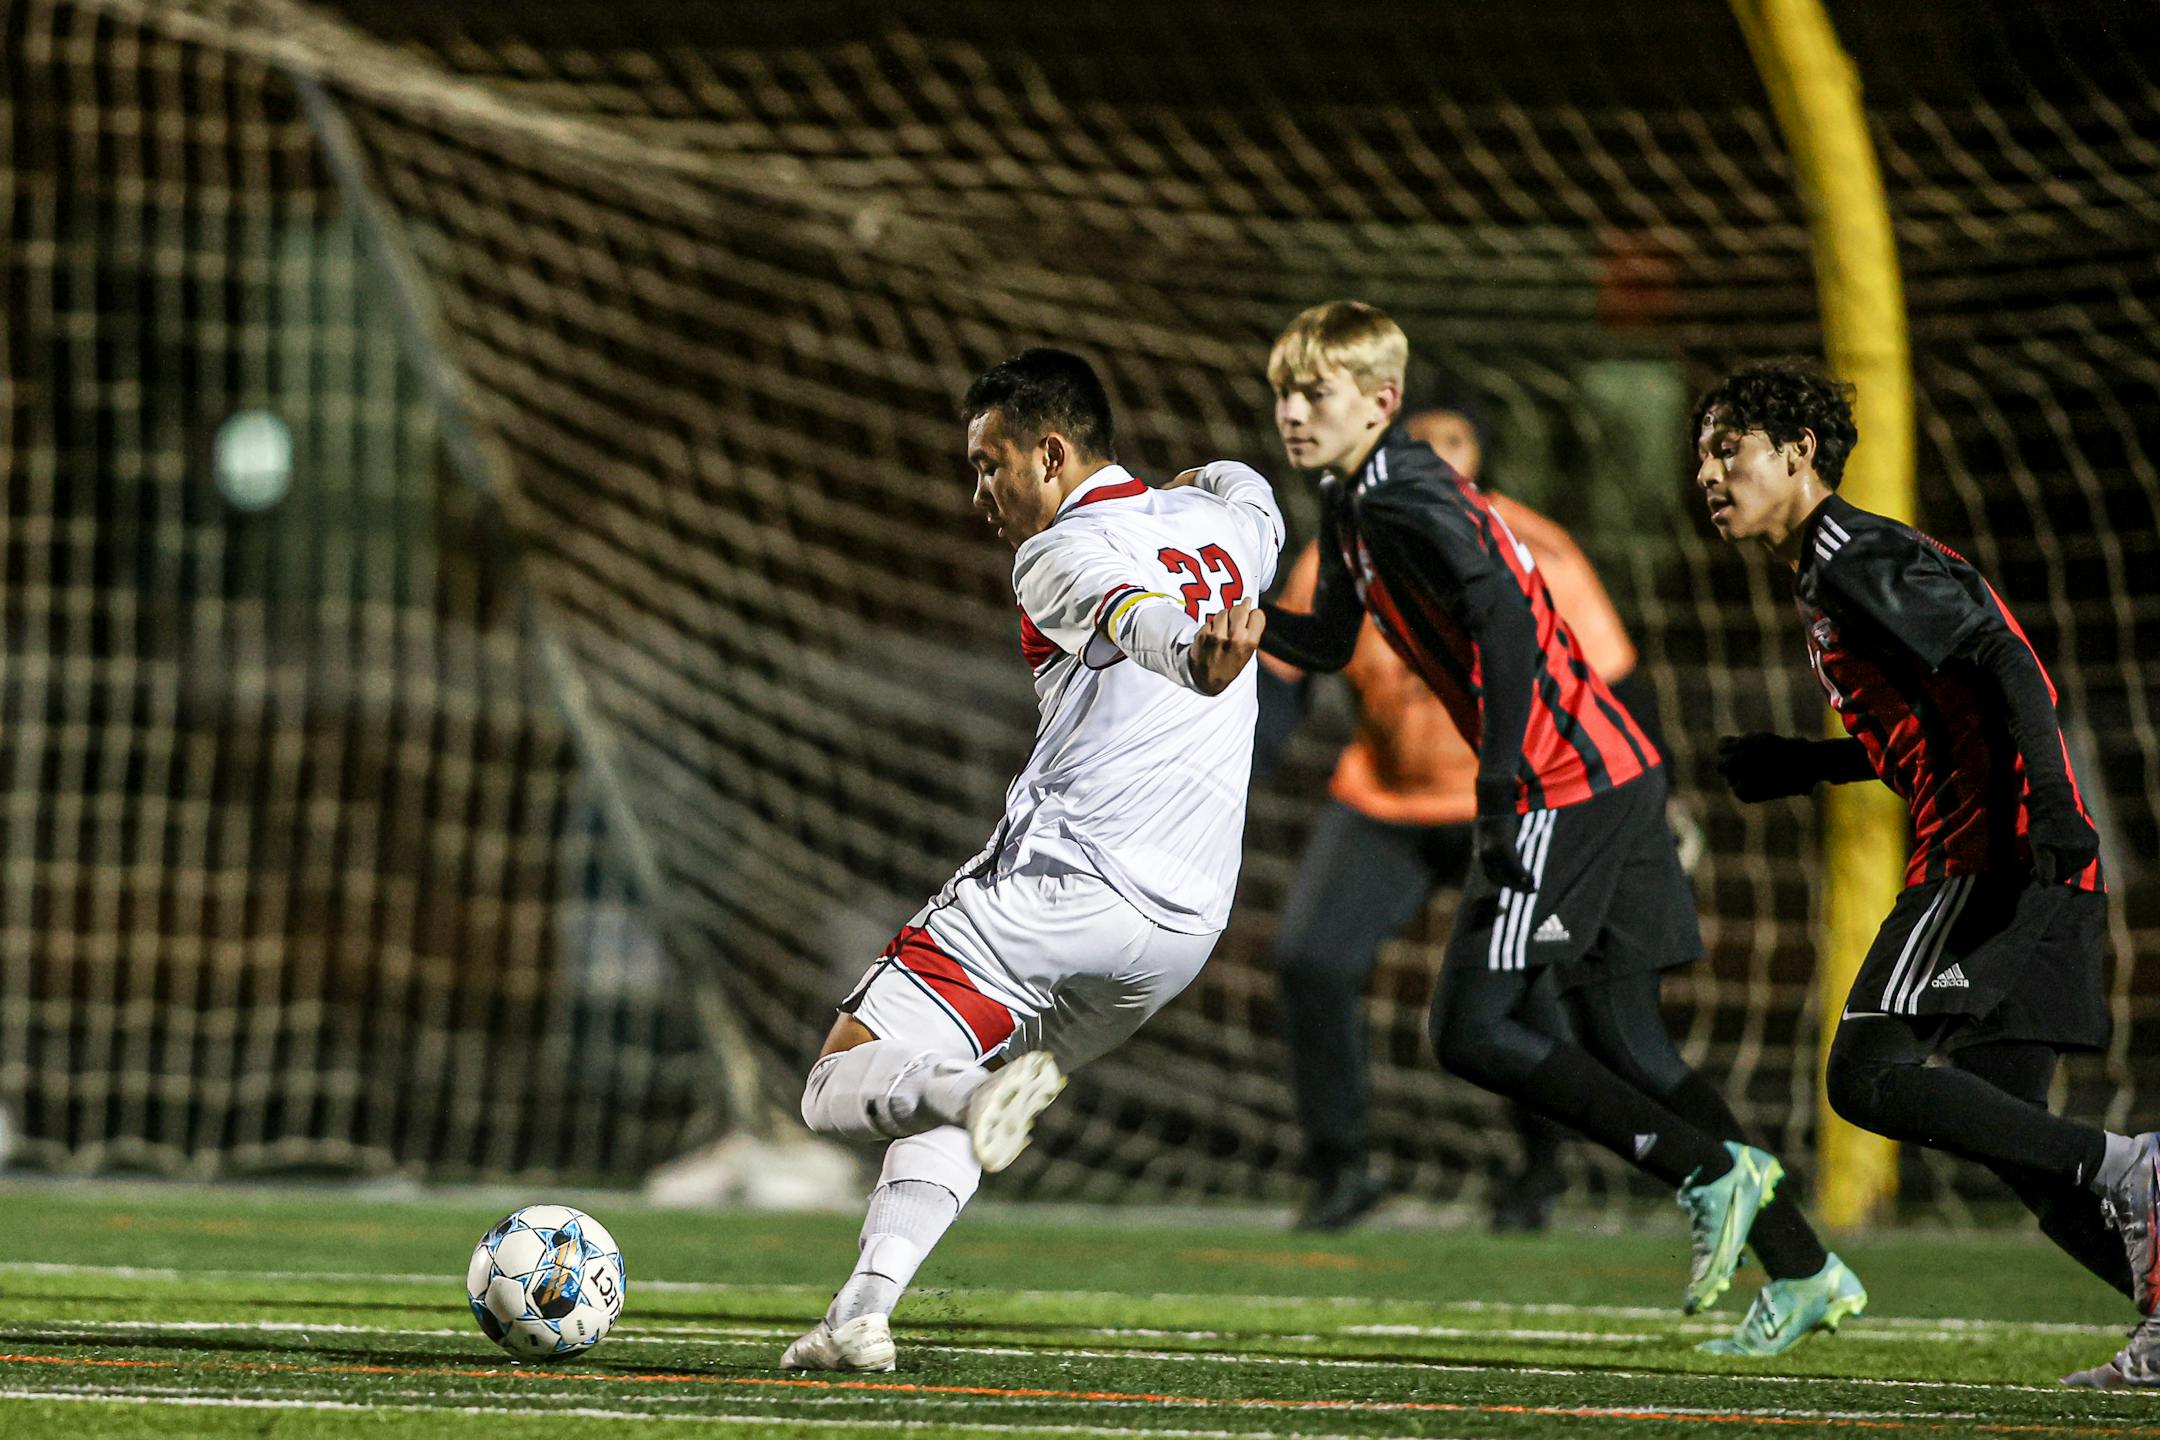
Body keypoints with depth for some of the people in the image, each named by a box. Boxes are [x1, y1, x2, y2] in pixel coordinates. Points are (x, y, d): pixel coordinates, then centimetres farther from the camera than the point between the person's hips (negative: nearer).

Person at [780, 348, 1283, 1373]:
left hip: (1054, 884, -7)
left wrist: (1200, 661, -50)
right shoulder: (1217, 526, 16)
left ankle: (981, 1092, -34)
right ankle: (861, 1314, 4)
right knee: (943, 1100, 23)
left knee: (841, 1088, -3)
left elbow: (1141, 618, -29)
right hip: (1183, 923, 7)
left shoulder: (1063, 556, -5)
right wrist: (1221, 478, 65)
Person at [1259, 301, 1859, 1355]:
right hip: (1610, 773, 10)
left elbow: (1505, 618, -25)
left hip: (1566, 782, -10)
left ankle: (1711, 1171, -6)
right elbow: (1327, 646, 27)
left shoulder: (1405, 499, -14)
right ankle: (1802, 1271, 13)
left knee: (1473, 1032, -8)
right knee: (1625, 1050, 11)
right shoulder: (1351, 505, 16)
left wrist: (1500, 786, -27)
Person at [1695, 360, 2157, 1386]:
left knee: (1867, 1073, -15)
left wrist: (2050, 803, -30)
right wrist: (1805, 766, 31)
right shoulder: (1828, 570, 23)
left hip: (1992, 847, -10)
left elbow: (2002, 659, -19)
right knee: (2005, 1130, 9)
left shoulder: (1855, 557, -7)